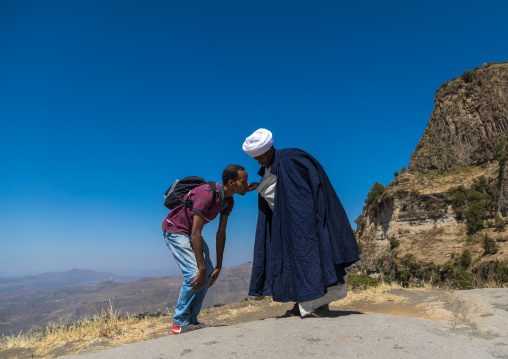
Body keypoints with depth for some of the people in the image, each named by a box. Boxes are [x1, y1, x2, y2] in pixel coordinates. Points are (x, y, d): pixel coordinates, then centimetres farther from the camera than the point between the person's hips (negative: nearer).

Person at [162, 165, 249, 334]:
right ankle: (180, 323, -4)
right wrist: (202, 268, -30)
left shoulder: (229, 201, -6)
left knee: (208, 274, 0)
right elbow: (195, 234, -33)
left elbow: (221, 233, -1)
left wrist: (218, 266, -2)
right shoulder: (206, 194, -33)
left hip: (191, 233, 8)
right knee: (194, 274, -18)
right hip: (175, 230, -8)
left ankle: (191, 321, 10)